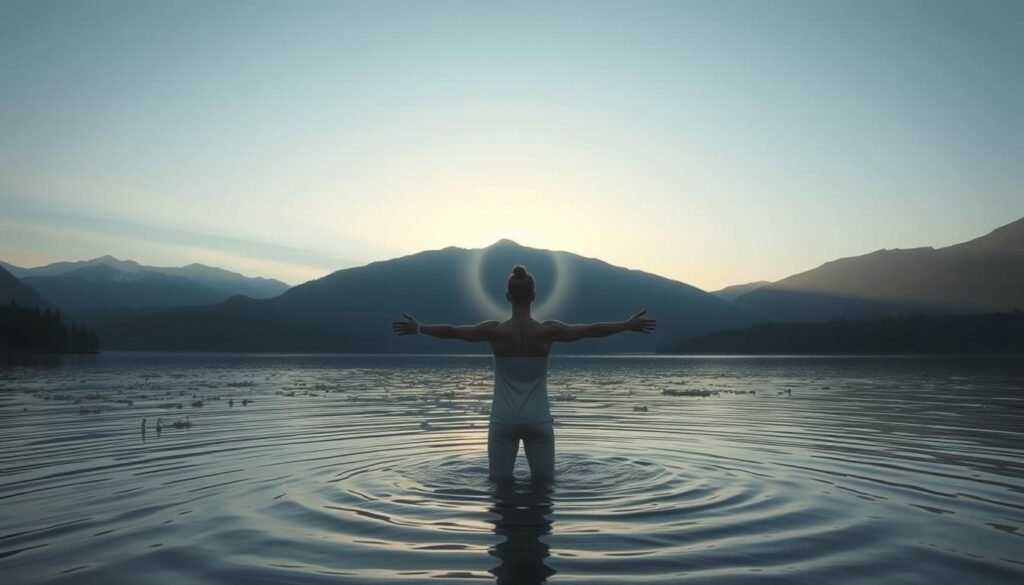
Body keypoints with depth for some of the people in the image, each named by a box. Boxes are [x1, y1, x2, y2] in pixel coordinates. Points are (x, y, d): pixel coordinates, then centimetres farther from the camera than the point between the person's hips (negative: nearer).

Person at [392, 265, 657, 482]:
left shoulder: (495, 331, -8)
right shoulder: (549, 331, -7)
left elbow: (451, 331, 2)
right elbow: (592, 329, 1)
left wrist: (418, 328, 17)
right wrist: (629, 325, 12)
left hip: (503, 421, 0)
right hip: (538, 421, 0)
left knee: (500, 483, 10)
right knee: (544, 482, 13)